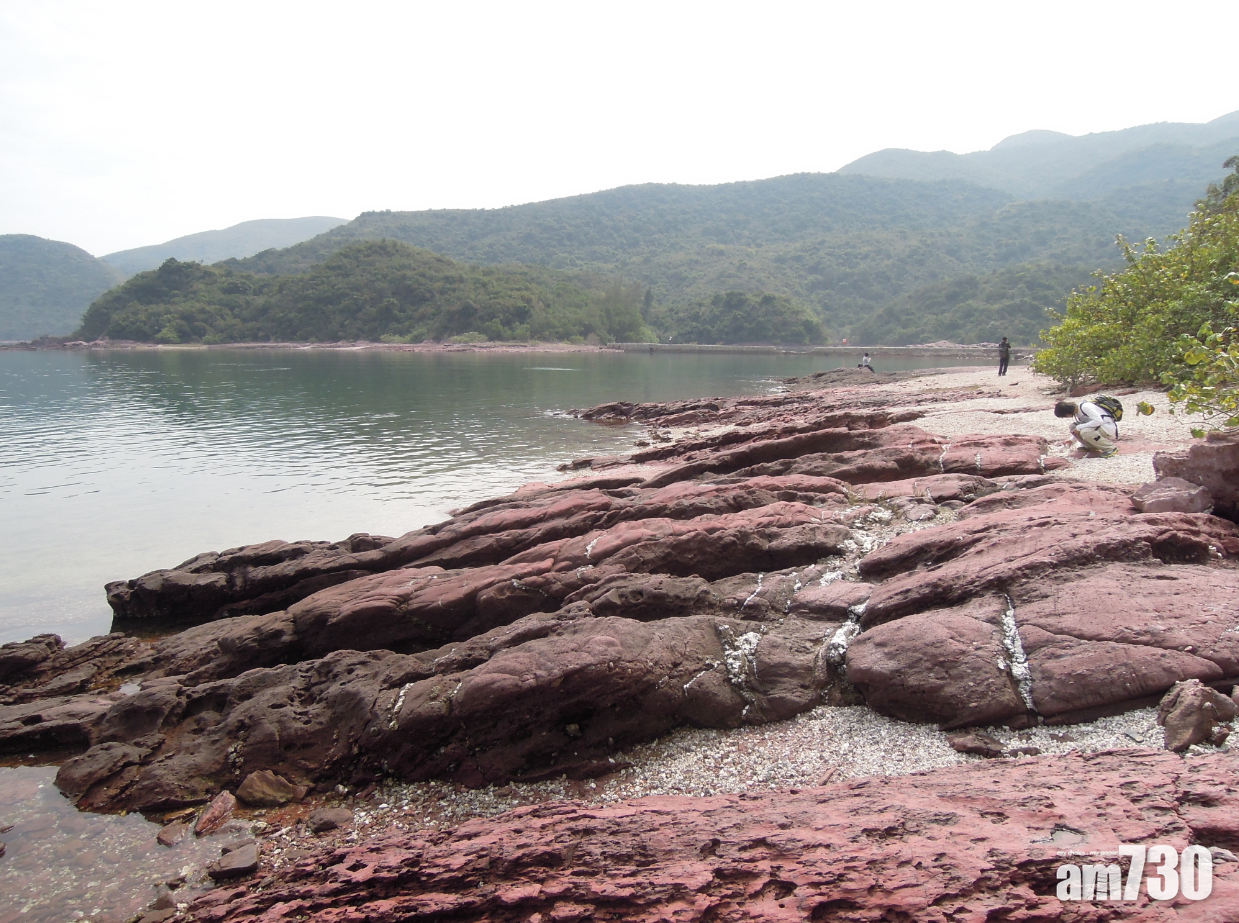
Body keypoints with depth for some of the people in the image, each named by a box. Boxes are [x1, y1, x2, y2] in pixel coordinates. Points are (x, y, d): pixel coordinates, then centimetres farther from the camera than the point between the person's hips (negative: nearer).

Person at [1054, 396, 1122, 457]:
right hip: (1098, 428, 9)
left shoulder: (1085, 407, -22)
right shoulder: (1077, 410, 6)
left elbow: (1099, 420, -32)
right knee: (1072, 427, -1)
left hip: (1109, 427, -9)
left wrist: (1079, 427, -26)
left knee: (1085, 432, -32)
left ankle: (1111, 448, -15)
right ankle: (1092, 447, 12)